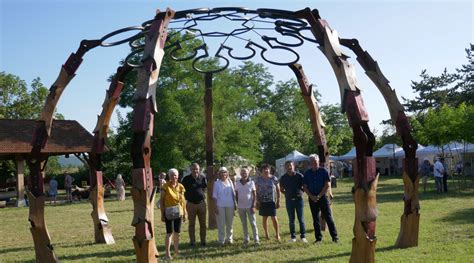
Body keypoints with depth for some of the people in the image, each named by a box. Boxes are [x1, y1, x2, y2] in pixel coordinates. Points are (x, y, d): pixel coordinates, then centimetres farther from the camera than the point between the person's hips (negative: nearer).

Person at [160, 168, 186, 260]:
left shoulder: (180, 186, 4)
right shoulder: (165, 187, -7)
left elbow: (182, 200, 9)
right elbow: (162, 201, -6)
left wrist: (185, 213, 8)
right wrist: (162, 214, -9)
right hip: (168, 213, -4)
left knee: (177, 232, 13)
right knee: (169, 233, -4)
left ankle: (176, 251, 29)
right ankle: (168, 253, 0)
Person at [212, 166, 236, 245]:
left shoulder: (230, 182, 6)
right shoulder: (217, 183, -1)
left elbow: (233, 194, 11)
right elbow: (215, 196, -1)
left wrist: (235, 204, 7)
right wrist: (216, 207, -6)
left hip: (230, 205, 3)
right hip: (220, 206, -2)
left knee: (229, 223, 9)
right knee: (221, 224, 1)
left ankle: (229, 238, 20)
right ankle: (221, 240, 8)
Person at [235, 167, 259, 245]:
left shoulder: (251, 183, -4)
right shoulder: (237, 183, 2)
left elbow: (254, 195, -3)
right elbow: (236, 195, 8)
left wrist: (253, 206, -10)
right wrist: (238, 204, 3)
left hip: (250, 206, -2)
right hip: (241, 207, 2)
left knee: (253, 223, -2)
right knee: (244, 224, 11)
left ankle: (256, 239, 3)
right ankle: (246, 239, 21)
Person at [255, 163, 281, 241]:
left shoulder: (274, 178, 0)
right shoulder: (258, 179, 2)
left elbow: (278, 190, 3)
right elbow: (256, 191, 4)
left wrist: (278, 201, -1)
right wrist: (257, 201, -2)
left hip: (272, 201, -1)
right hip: (262, 202, 2)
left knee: (274, 218, -5)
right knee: (264, 218, 8)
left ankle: (277, 234, 7)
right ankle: (266, 234, 19)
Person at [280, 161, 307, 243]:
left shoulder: (299, 176, -2)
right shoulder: (283, 178, 3)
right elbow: (281, 189, 13)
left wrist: (301, 192, -6)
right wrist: (287, 193, 1)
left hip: (299, 199, -2)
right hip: (289, 200, 2)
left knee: (301, 219, 0)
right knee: (291, 220, 7)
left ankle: (303, 236, 7)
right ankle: (293, 237, 14)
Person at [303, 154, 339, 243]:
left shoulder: (323, 171, -1)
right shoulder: (307, 173, 7)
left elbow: (327, 185, -5)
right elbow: (305, 187, 7)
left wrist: (319, 196, -11)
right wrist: (311, 196, -7)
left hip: (322, 197, -3)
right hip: (312, 198, 3)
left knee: (328, 217, -4)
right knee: (315, 219, 7)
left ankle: (335, 237, 0)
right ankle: (318, 238, 14)